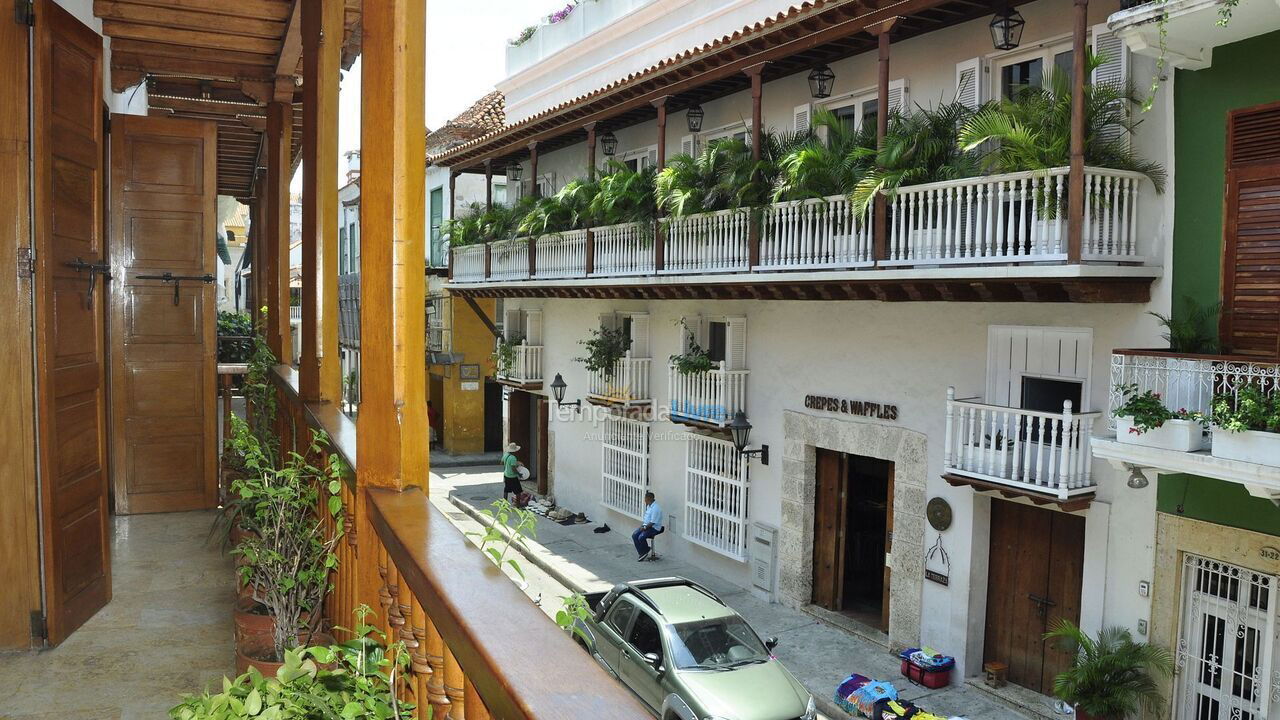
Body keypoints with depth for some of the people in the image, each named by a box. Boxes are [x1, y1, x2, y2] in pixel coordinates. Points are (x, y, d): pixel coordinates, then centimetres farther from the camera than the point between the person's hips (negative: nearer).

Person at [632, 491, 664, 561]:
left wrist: (645, 527, -18)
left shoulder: (655, 508, -21)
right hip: (646, 526, 10)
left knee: (641, 537, -26)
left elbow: (653, 522, -23)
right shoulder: (648, 506, 12)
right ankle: (642, 553, -4)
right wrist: (642, 525, 7)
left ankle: (647, 552, -1)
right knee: (634, 535, -8)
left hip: (654, 528, -10)